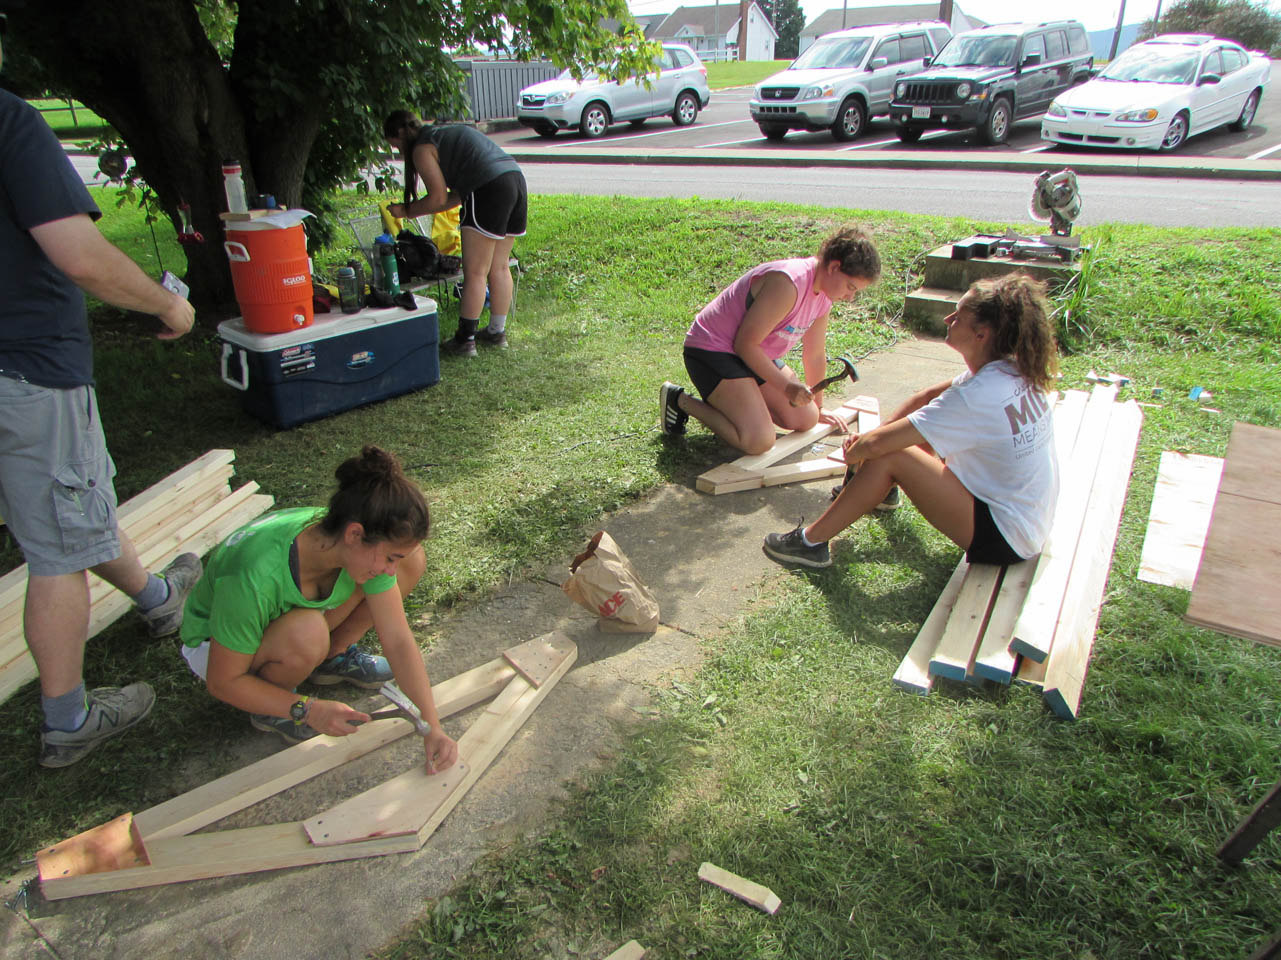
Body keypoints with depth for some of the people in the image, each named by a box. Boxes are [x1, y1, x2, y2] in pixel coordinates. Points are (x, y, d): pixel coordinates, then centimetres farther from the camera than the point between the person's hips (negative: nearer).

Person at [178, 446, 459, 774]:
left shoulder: (364, 548, -24)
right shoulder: (255, 576, -41)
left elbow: (399, 640, -18)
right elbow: (222, 682, -27)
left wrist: (433, 728, -20)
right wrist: (308, 710, -30)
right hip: (216, 646, -5)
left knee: (413, 560, -13)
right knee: (308, 634, -41)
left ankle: (333, 656, 6)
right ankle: (269, 708, -7)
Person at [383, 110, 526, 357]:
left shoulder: (422, 148, 3)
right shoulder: (449, 131, 29)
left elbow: (438, 199, -2)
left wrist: (407, 211, 12)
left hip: (489, 189, -9)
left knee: (475, 272, -4)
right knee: (499, 267, 14)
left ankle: (465, 340, 0)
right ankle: (497, 331, 21)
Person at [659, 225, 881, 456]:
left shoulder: (823, 295, 3)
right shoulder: (787, 284, -28)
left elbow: (815, 355, 15)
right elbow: (745, 344, -25)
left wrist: (818, 408, 23)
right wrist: (786, 386, -20)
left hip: (755, 354, 10)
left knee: (805, 420, 6)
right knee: (759, 441, -23)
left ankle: (732, 397, 20)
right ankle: (681, 400, -5)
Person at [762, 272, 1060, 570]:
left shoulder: (977, 396, -28)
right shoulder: (1012, 372, -1)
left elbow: (877, 444, -26)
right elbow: (929, 396, 10)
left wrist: (852, 453, -4)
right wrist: (877, 432, 1)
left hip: (1003, 540, -9)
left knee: (890, 457, -17)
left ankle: (811, 542, -6)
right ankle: (882, 491, 36)